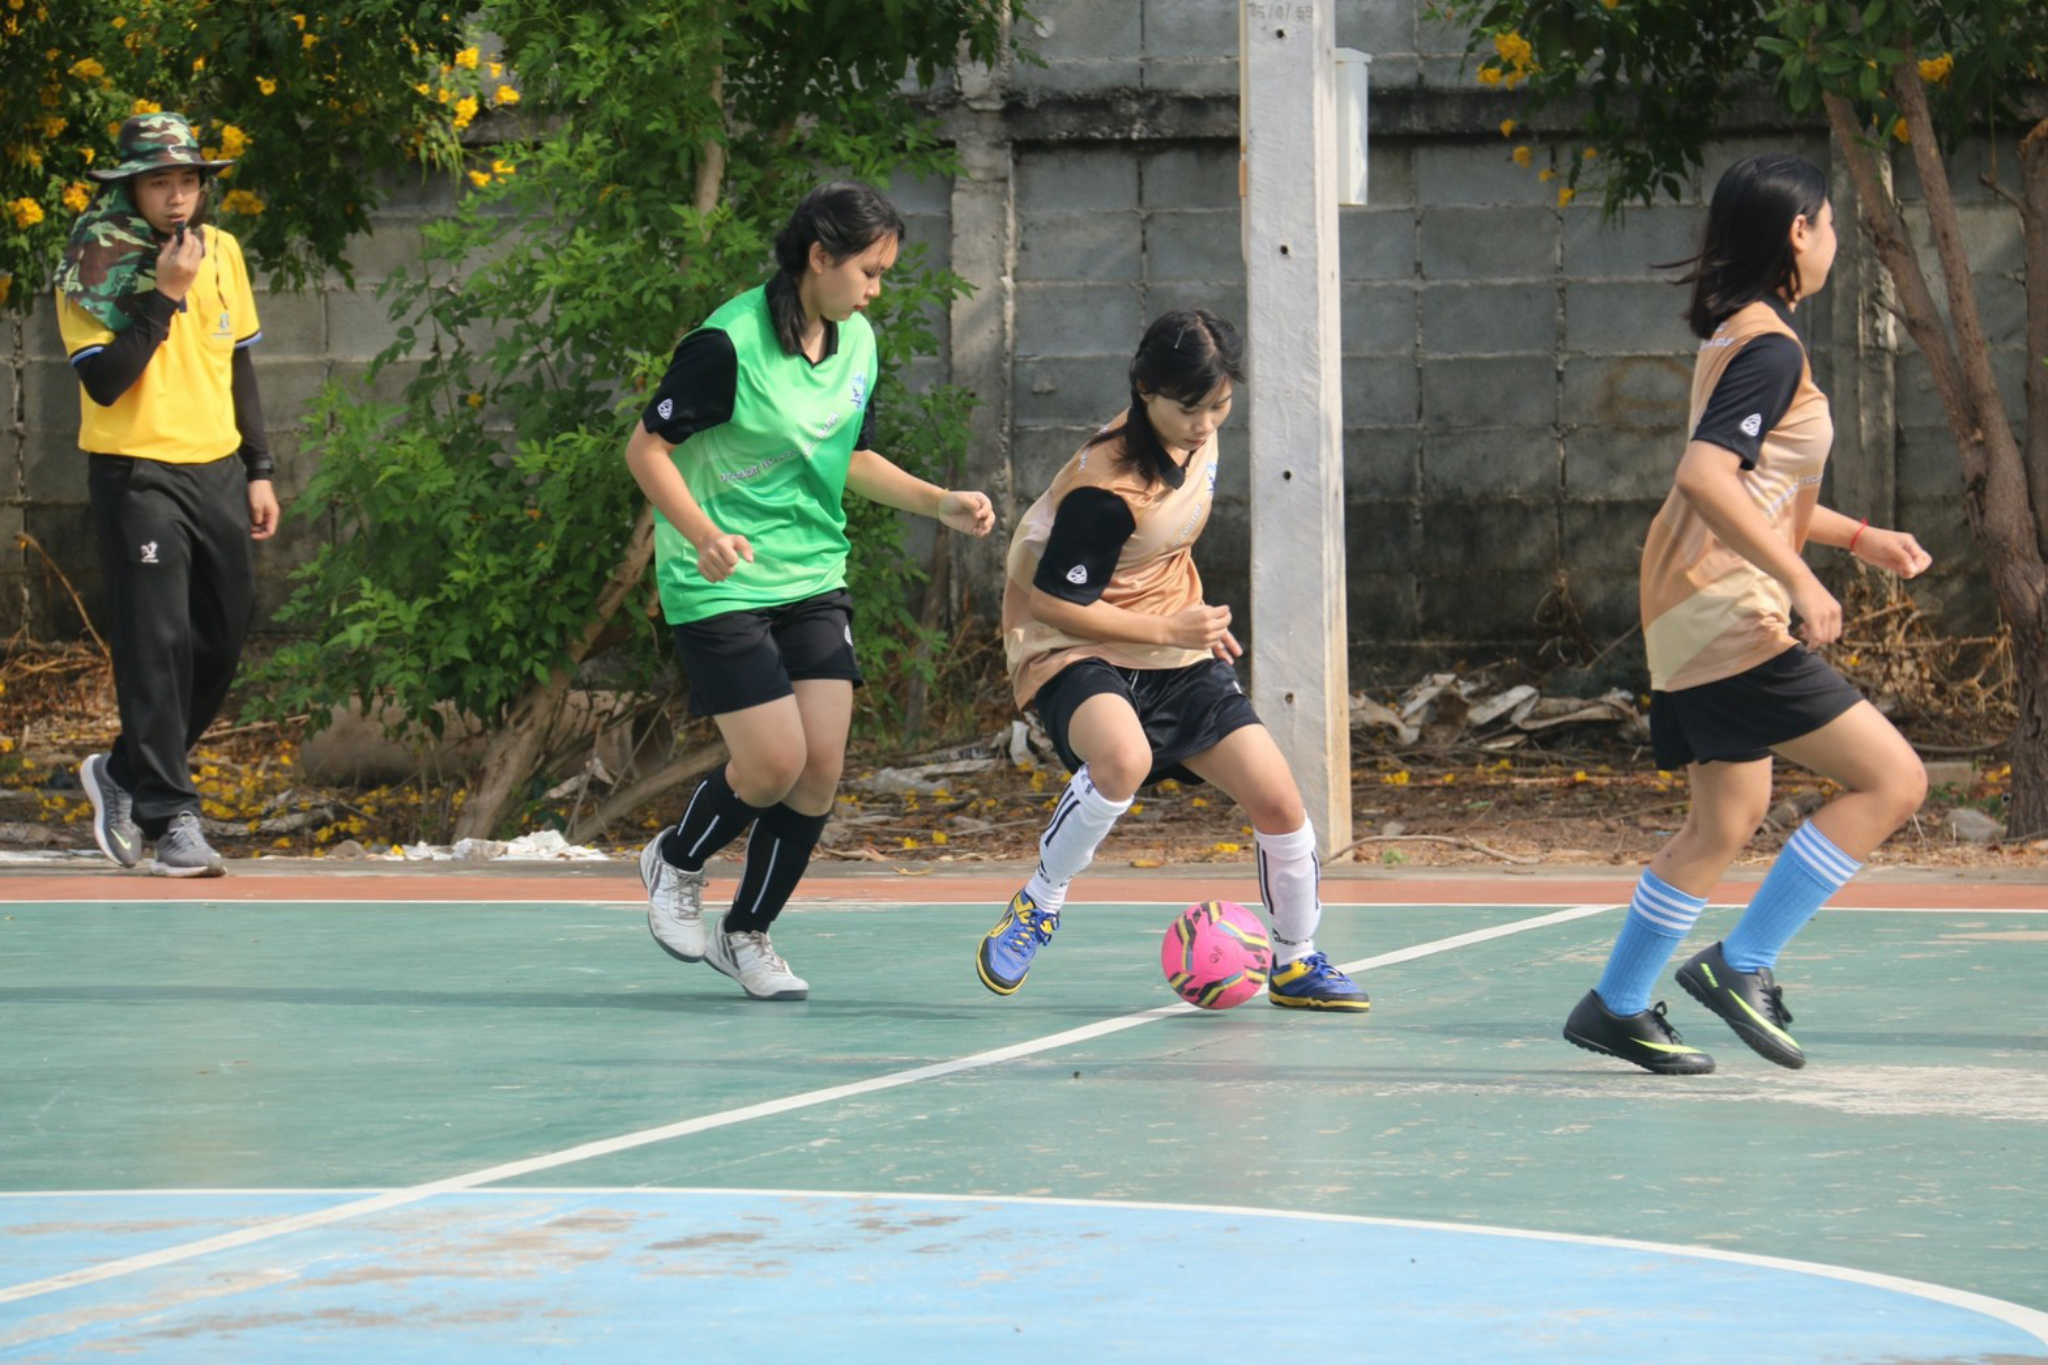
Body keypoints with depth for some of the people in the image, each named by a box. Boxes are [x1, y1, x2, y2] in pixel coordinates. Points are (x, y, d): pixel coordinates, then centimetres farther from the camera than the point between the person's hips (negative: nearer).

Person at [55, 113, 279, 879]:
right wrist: (165, 297, -23)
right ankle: (172, 817, -5)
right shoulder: (93, 268, -11)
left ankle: (127, 775, 27)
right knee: (156, 644, -10)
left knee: (222, 642, 9)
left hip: (218, 472, 6)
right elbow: (105, 381, -19)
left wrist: (258, 470, 14)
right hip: (137, 477, -6)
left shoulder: (222, 253, 7)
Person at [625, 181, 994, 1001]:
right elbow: (646, 448, -13)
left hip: (814, 579, 7)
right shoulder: (729, 344, -18)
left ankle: (747, 935, 17)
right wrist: (702, 534, -27)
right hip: (722, 587, -7)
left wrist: (942, 504, 7)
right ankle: (675, 864, 20)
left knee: (822, 766, -2)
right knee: (775, 763, -11)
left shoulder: (856, 342, 5)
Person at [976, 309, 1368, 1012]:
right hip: (1076, 650, -7)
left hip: (1176, 656, 7)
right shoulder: (1105, 490, -27)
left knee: (1280, 804, -2)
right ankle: (1037, 906, -16)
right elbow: (1052, 603, -22)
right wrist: (1169, 629, -18)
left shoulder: (1195, 436, -2)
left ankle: (1296, 965, 20)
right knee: (1123, 758, -39)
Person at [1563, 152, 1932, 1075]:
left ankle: (1615, 1007, 21)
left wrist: (1856, 537, 25)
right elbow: (1704, 477, -27)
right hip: (1731, 615, -10)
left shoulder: (1736, 336, 15)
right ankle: (1742, 965, -7)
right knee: (1891, 780, -9)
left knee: (1728, 818, 17)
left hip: (1695, 616, 10)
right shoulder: (1770, 348, -15)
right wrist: (1799, 580, -26)